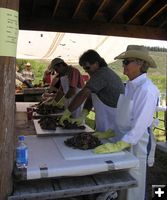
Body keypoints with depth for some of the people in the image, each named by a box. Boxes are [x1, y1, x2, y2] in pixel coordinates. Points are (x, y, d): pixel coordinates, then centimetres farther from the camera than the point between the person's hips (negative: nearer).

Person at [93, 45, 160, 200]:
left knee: (133, 186, 12)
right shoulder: (130, 86, 6)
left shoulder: (147, 90, -20)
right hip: (124, 138, 8)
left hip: (137, 142, -7)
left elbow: (140, 124, -26)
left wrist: (118, 145, -30)